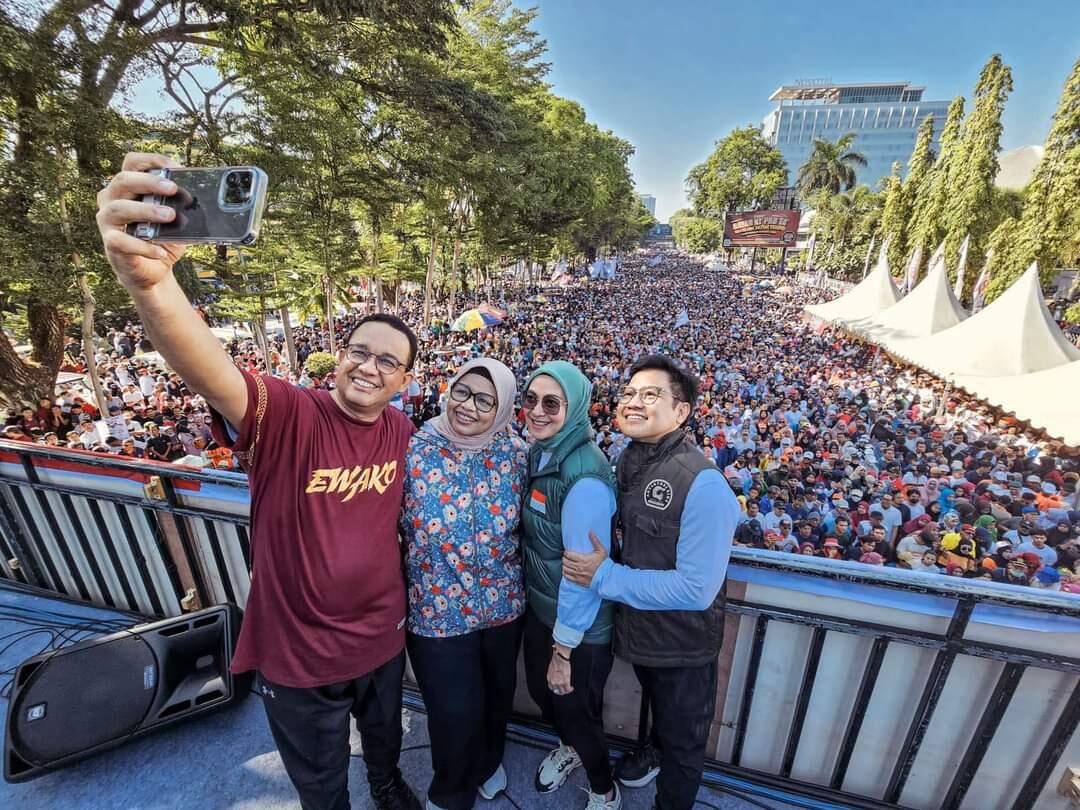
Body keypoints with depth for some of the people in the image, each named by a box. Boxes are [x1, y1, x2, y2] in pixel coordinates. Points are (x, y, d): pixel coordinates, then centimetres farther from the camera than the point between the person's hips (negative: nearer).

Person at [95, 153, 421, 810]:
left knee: (386, 738, 35)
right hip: (298, 653, -4)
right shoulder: (287, 414, -24)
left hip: (383, 638, 4)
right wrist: (149, 280, -62)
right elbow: (210, 373, -45)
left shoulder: (403, 433, -9)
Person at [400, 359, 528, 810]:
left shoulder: (515, 453, -9)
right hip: (437, 609, -2)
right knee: (455, 712, 14)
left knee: (497, 696, 25)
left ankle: (488, 762, 59)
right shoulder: (414, 451, -16)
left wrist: (510, 580, 7)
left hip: (503, 604, 3)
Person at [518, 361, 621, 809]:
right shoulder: (538, 453, -5)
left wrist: (563, 650, -14)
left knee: (576, 709, 18)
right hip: (540, 608, 7)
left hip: (579, 627, -7)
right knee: (540, 690, 28)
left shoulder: (585, 479, -31)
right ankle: (569, 747, 61)